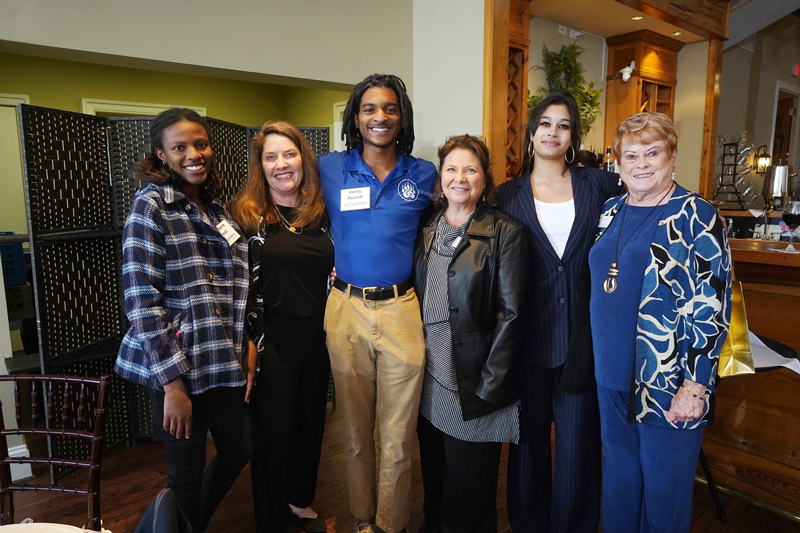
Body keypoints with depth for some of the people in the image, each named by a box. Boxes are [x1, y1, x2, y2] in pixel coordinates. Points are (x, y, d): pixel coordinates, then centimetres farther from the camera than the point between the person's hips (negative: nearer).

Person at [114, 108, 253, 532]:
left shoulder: (215, 208, 9)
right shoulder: (151, 205, -11)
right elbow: (142, 301, -16)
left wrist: (246, 347, 5)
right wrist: (172, 383, -17)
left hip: (224, 363, 7)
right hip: (178, 366, -7)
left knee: (237, 452, 20)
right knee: (187, 469, 10)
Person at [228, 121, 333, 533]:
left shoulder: (321, 212, 5)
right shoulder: (247, 215, -6)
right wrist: (247, 345, -11)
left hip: (316, 335, 4)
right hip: (271, 338, -4)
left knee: (311, 421, 18)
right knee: (274, 428, 8)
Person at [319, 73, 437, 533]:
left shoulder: (423, 174, 4)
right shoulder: (331, 168, 4)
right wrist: (343, 264, 9)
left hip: (402, 310, 0)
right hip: (346, 309, 1)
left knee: (399, 434, 7)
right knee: (356, 430, 15)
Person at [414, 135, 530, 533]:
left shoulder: (505, 233, -10)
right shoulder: (427, 228, 6)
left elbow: (511, 315, -12)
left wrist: (488, 386, -15)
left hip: (474, 383, -5)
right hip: (429, 379, 5)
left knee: (467, 491, 12)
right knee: (433, 476, 22)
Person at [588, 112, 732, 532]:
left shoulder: (695, 217, -10)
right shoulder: (611, 212, 8)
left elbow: (711, 307, -14)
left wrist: (695, 386, -16)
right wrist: (603, 360, 14)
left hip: (668, 385, -5)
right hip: (613, 375, 6)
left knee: (664, 490, 12)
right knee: (618, 480, 21)